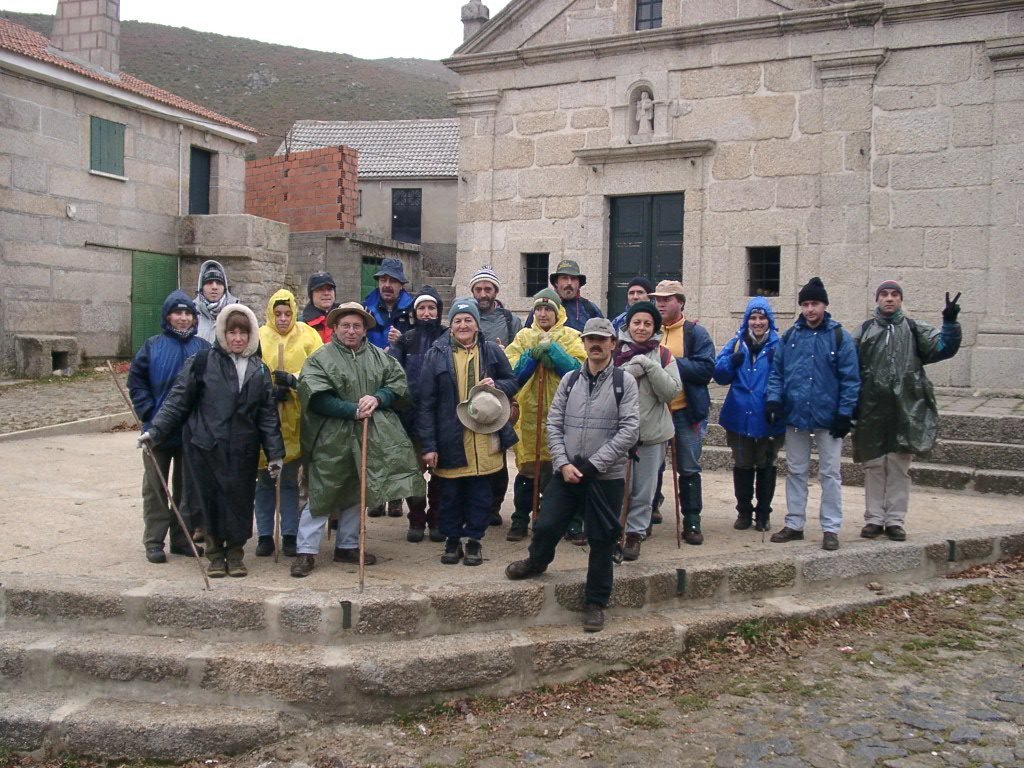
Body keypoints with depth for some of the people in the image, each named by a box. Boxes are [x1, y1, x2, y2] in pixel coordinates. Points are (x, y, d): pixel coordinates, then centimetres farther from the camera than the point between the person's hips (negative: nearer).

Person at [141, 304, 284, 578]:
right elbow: (178, 400, 1)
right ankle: (215, 554, 21)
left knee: (240, 501, 4)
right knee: (209, 500, 4)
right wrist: (155, 431, -6)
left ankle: (235, 553, 22)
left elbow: (268, 414, 11)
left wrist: (275, 453, 7)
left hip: (243, 450, 2)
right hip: (205, 446, -2)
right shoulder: (202, 362, -1)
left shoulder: (260, 370, 9)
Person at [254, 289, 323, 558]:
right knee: (265, 480, 7)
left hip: (295, 419, 0)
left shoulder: (308, 336, 3)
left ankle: (290, 536, 15)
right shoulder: (258, 337, 2)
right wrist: (269, 390, -18)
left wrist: (294, 380, -21)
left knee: (290, 480, 7)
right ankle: (265, 536, 17)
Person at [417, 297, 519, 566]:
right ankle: (452, 540, 24)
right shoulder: (436, 354, -2)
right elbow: (425, 403, -3)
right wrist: (428, 445, -8)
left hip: (484, 439, 1)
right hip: (450, 440, -1)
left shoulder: (492, 351, 4)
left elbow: (513, 383, 15)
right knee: (451, 493, 8)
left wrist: (497, 385, -10)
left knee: (480, 491, 8)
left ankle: (474, 539, 22)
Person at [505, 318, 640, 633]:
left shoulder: (624, 382, -3)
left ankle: (595, 603, 22)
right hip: (566, 473, 2)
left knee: (602, 540, 5)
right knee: (546, 525, 3)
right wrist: (563, 463, -8)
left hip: (606, 477, -2)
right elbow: (554, 424, 6)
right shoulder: (569, 380, 7)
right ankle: (536, 562, 37)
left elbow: (629, 430, -10)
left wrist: (593, 464, -14)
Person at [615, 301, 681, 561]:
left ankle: (636, 534, 23)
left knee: (644, 490, 9)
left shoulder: (663, 354, 3)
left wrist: (649, 366, -16)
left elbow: (672, 392, -7)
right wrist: (628, 372, -20)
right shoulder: (614, 350, 0)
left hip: (652, 432, 1)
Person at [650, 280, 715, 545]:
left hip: (685, 411, -2)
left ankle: (692, 522, 14)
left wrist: (671, 362, -19)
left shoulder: (696, 333, -1)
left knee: (689, 469, 5)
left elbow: (706, 369, -12)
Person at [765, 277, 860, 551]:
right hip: (795, 415, 3)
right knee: (795, 472, 12)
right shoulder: (790, 336, 6)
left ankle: (831, 529, 12)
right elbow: (777, 372, 8)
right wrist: (773, 399, -6)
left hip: (828, 417, -3)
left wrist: (845, 413, -10)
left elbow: (850, 379, -6)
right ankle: (794, 524, 22)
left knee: (830, 474, 4)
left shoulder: (839, 337, -4)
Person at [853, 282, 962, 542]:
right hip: (872, 410, 1)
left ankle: (895, 520, 11)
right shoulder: (865, 331, 10)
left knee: (899, 466, 3)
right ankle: (874, 518, 14)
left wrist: (950, 323, -20)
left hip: (905, 410, -1)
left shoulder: (914, 330, 8)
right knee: (873, 466, 5)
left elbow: (943, 347, -4)